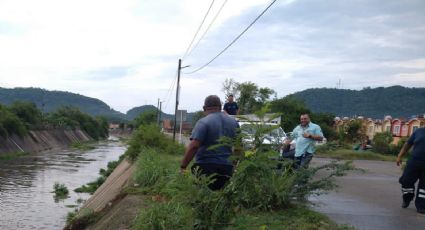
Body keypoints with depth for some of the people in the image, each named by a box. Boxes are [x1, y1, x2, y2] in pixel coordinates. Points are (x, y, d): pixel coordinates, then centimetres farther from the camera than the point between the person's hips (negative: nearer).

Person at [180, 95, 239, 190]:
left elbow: (193, 146, -18)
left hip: (206, 168, -5)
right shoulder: (233, 122, 12)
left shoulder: (203, 122, -7)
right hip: (227, 169, 6)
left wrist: (183, 166, -14)